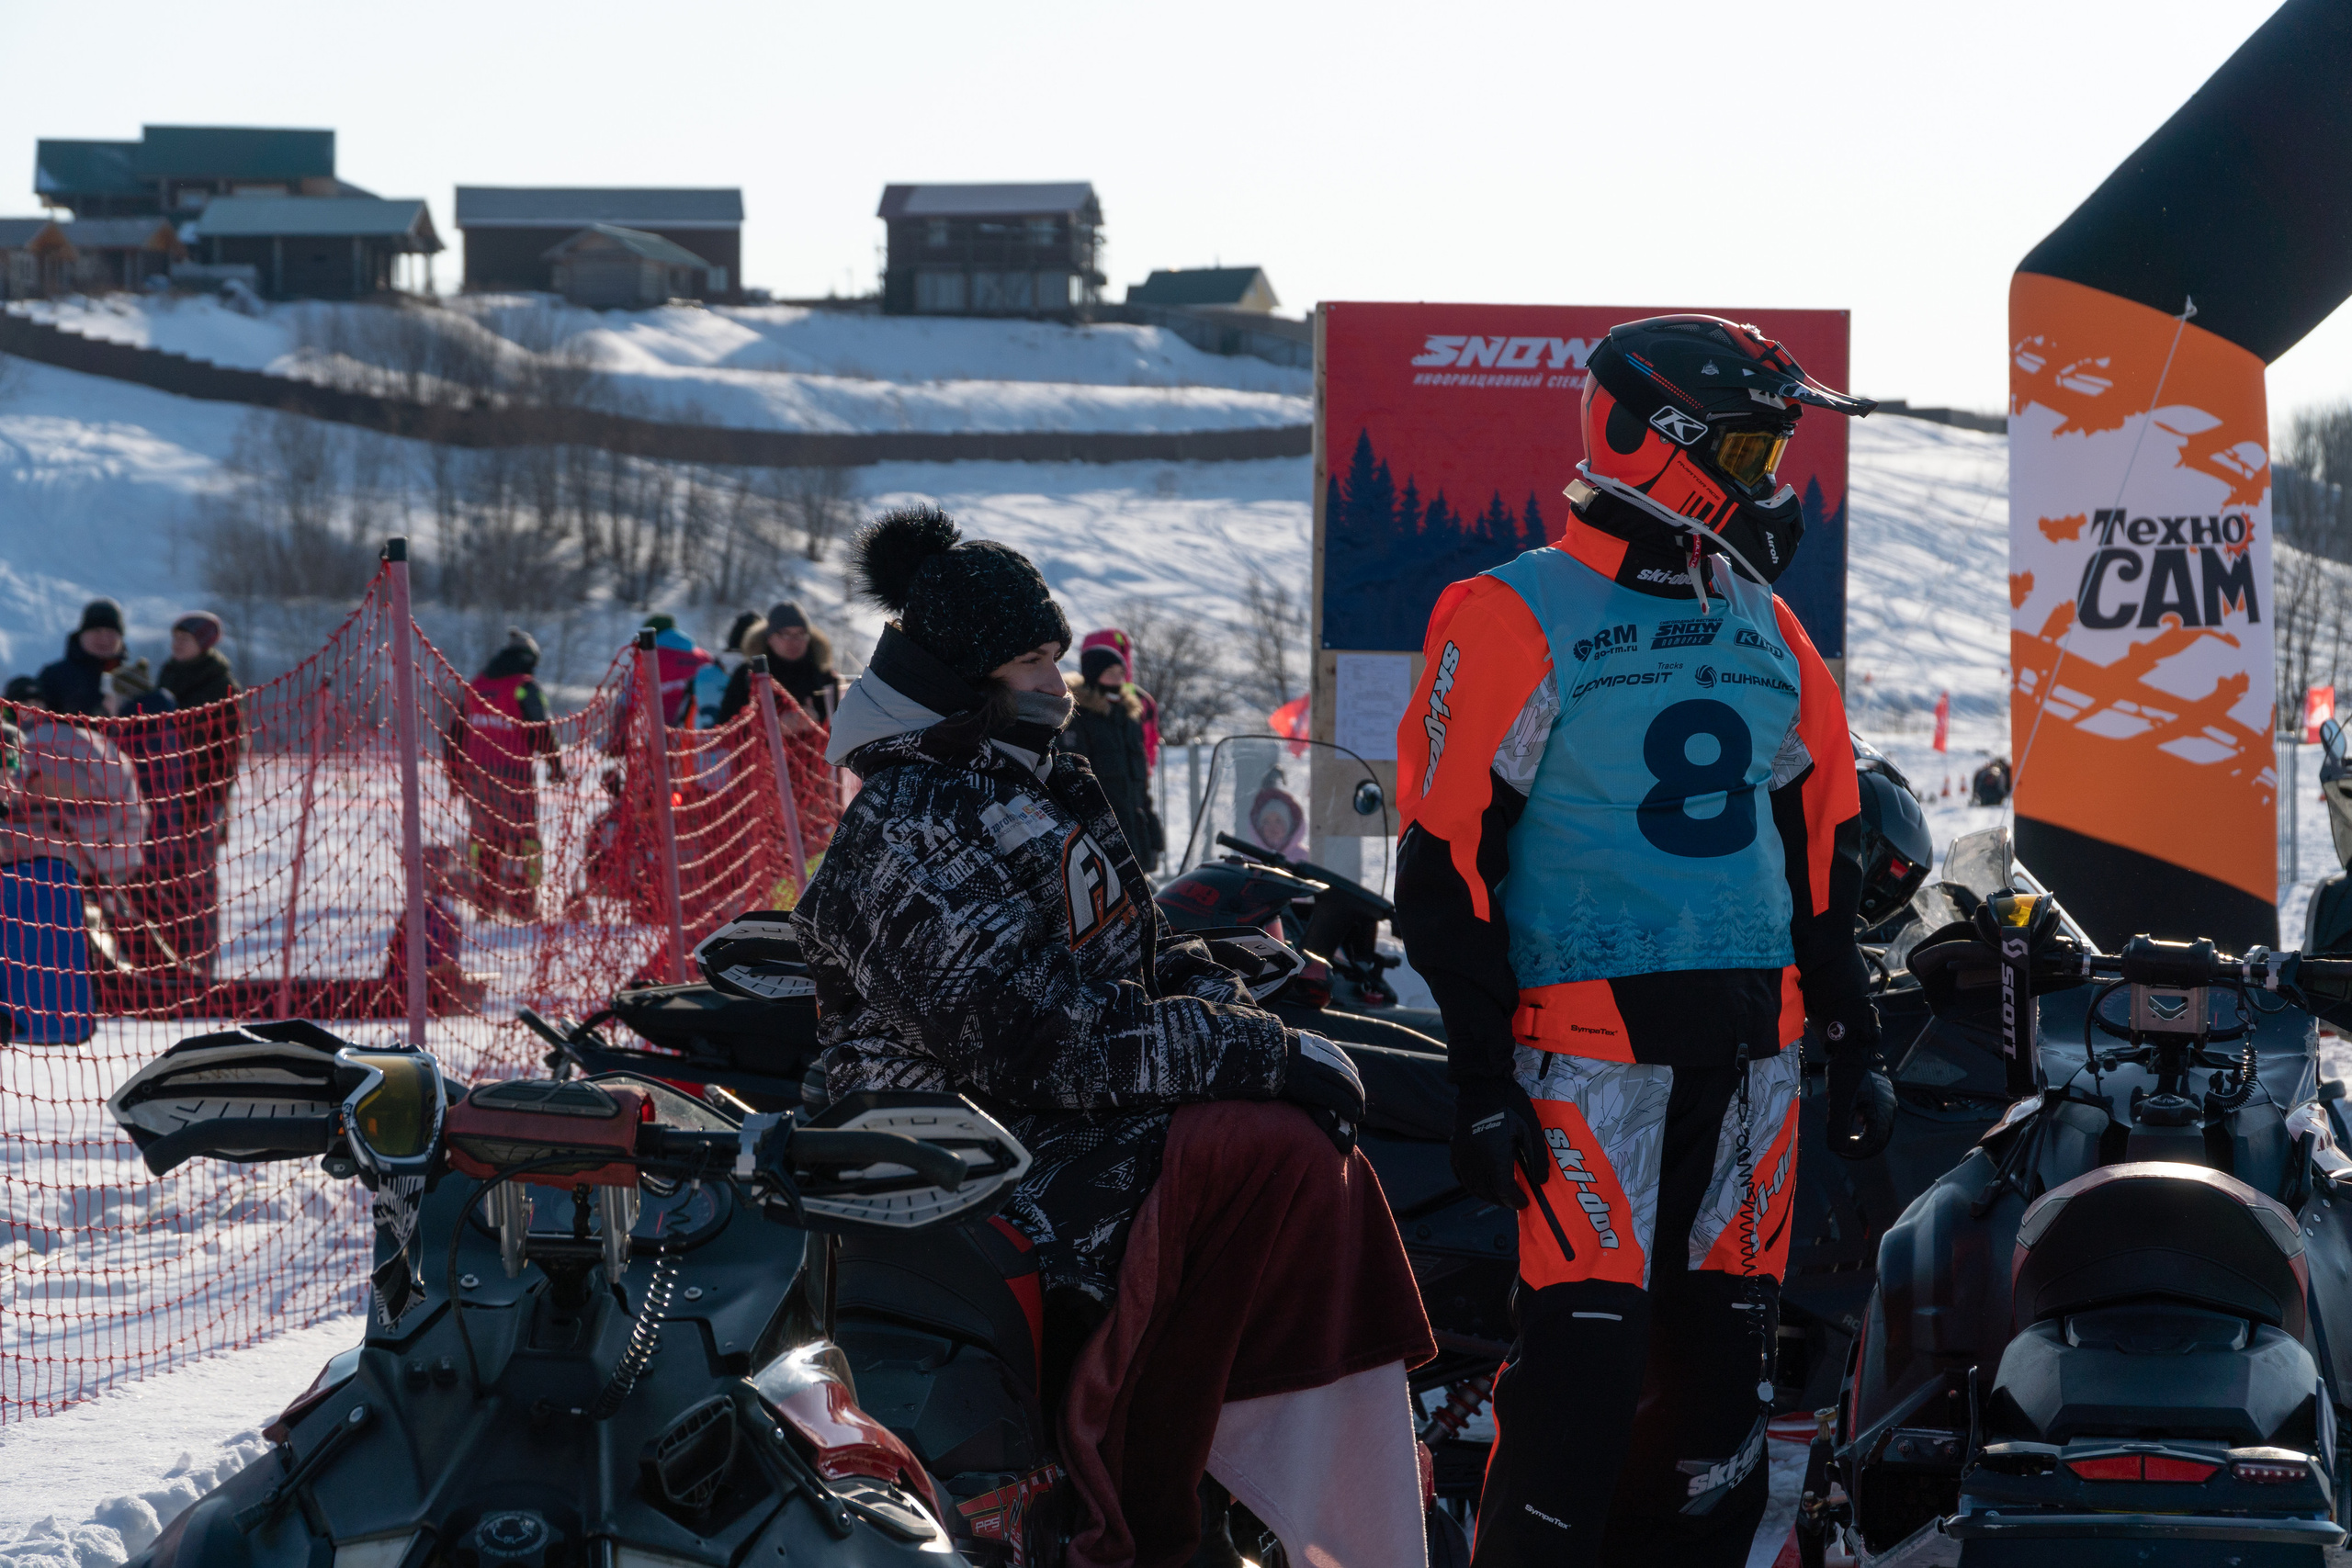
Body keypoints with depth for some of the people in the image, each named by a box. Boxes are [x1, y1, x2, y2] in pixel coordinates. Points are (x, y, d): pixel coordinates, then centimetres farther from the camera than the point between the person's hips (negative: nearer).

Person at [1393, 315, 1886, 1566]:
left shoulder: (1768, 630, 15)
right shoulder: (1518, 621, -6)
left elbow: (1818, 841, 22)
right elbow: (1448, 857, -9)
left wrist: (1847, 1026, 18)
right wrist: (1479, 1073, -13)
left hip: (1752, 1044, 7)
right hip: (1593, 1048, -7)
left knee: (1722, 1356, 8)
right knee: (1586, 1354, -11)